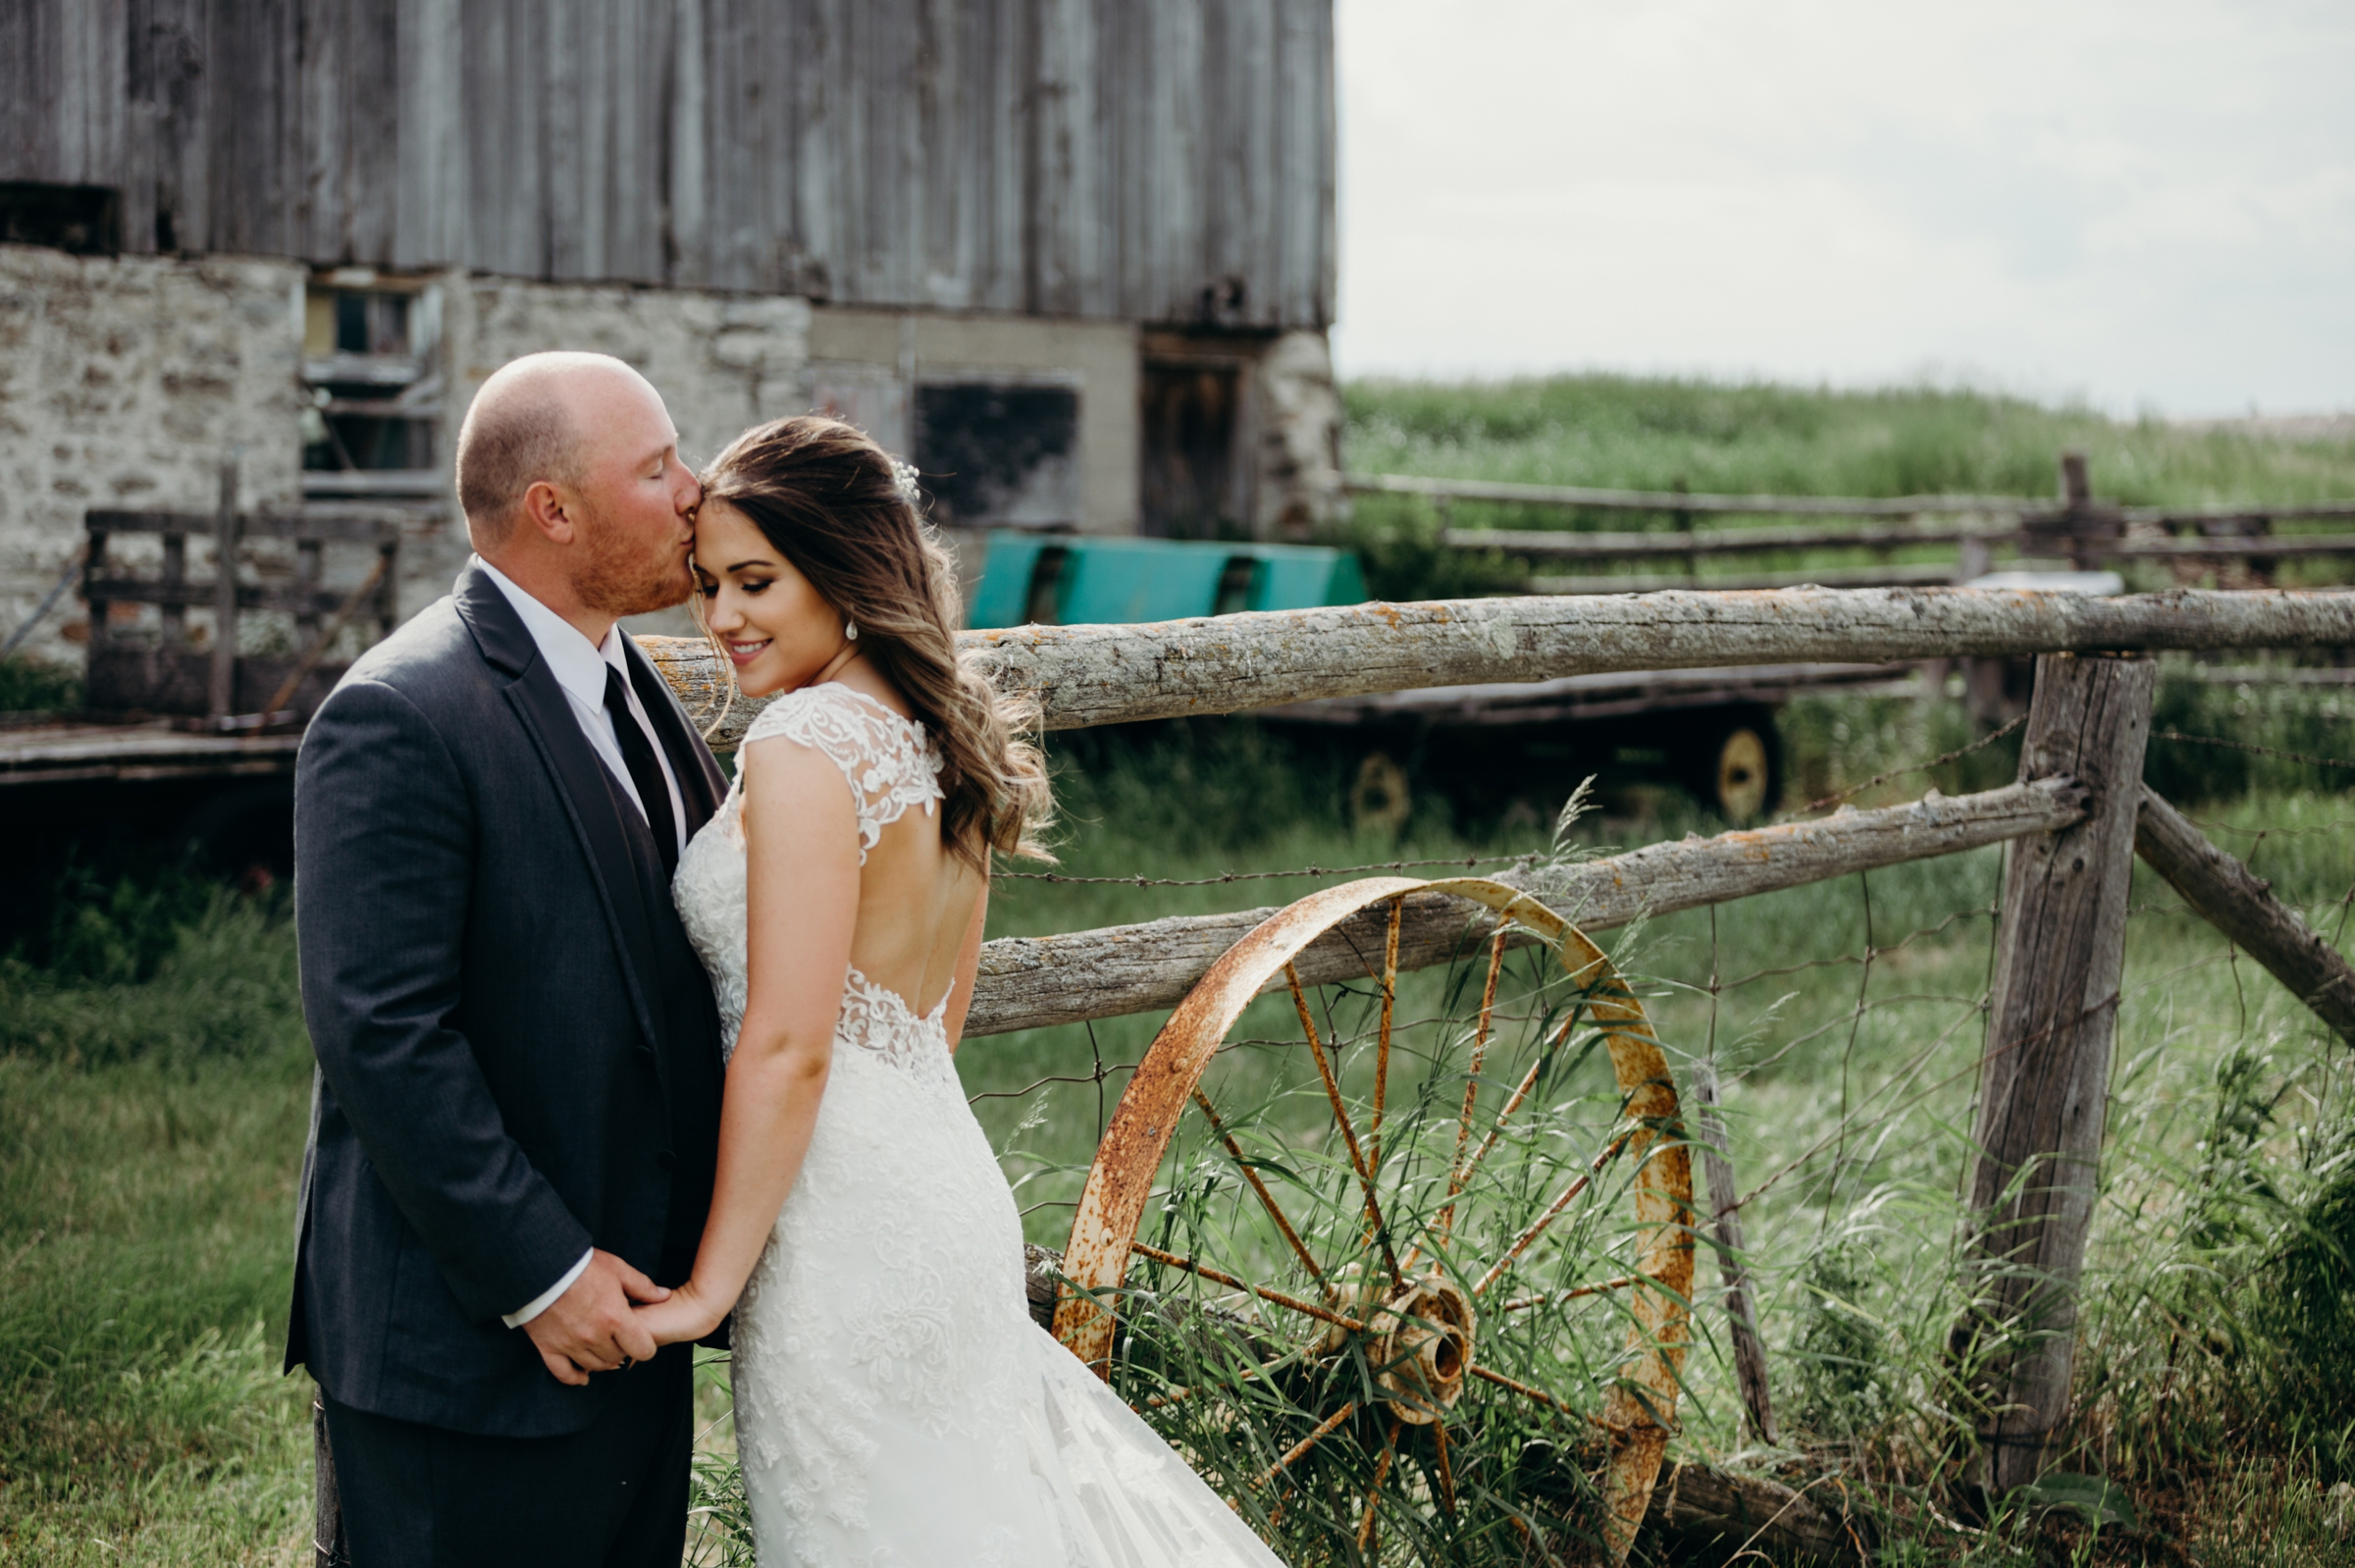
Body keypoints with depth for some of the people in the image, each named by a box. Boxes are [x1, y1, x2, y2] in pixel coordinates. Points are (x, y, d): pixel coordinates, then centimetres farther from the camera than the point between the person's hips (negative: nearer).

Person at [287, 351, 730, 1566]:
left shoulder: (631, 690, 13)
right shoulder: (398, 718, -16)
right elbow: (382, 1034, -21)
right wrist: (541, 1273, -20)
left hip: (627, 1312, 9)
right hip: (469, 1351, -9)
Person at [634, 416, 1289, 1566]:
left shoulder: (804, 745, -16)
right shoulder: (936, 739, 11)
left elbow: (787, 1047, -20)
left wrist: (713, 1280, -13)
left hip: (847, 1236, -9)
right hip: (946, 1199, 9)